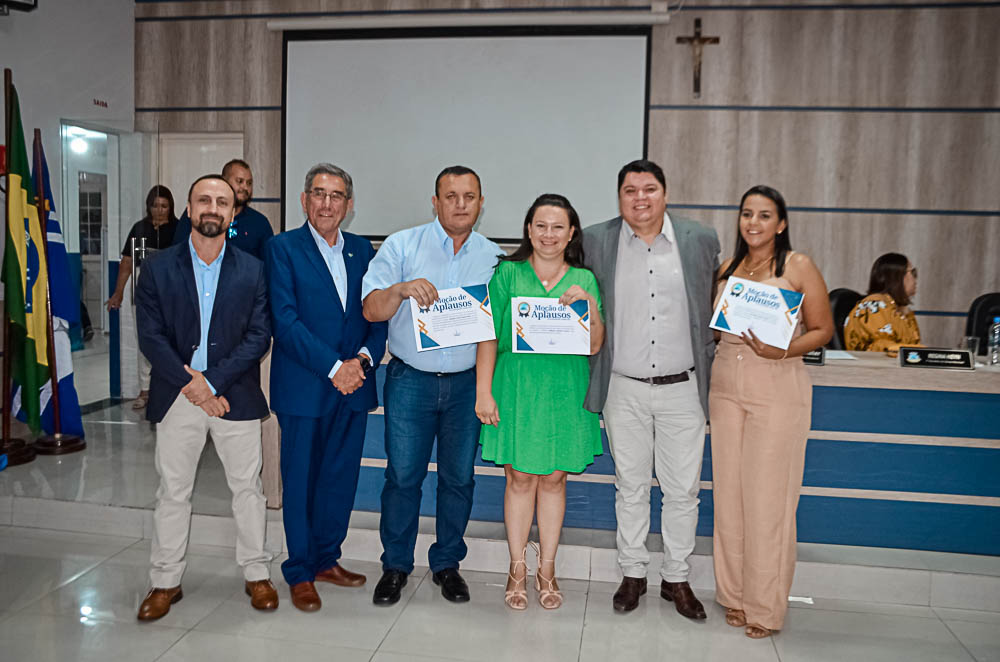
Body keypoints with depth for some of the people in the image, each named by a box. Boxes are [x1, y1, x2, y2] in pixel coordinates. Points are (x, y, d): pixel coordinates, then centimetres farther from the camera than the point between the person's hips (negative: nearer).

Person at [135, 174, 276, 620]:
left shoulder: (252, 270, 2)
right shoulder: (158, 268, 2)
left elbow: (259, 335, -5)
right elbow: (150, 335, -4)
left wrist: (212, 382, -14)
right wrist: (189, 384, -14)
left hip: (235, 396, 0)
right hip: (176, 398, 0)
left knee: (247, 487, 8)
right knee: (172, 491, 10)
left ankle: (257, 575, 24)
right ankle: (166, 582, 24)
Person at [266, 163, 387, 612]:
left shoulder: (362, 250, 11)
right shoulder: (283, 248, -3)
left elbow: (377, 314, 8)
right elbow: (286, 320, -12)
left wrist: (363, 359, -10)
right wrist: (334, 368, -17)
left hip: (352, 387, 4)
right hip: (303, 389, -4)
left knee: (341, 478, 12)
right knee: (299, 481, 5)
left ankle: (326, 559, 30)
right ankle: (300, 573, 20)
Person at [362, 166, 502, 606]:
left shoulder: (495, 258, 7)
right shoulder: (402, 245, 0)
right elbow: (371, 310, -7)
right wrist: (401, 289, -25)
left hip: (467, 383, 2)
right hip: (410, 379, -2)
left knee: (459, 477, 9)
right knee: (403, 475, 1)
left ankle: (447, 563, 27)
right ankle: (395, 566, 20)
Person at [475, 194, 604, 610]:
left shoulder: (584, 280, 6)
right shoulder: (508, 273, 1)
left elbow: (594, 346, 2)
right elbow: (490, 336, -1)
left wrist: (590, 305, -13)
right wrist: (483, 391, -6)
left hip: (565, 393, 2)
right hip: (516, 389, -1)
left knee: (553, 479, 9)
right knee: (520, 479, 4)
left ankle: (547, 570, 23)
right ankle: (517, 570, 19)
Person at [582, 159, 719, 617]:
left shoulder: (702, 240, 0)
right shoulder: (595, 241, -2)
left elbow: (717, 304, 12)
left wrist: (711, 368, 11)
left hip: (683, 388, 0)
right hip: (624, 389, 0)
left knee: (683, 489, 8)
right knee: (630, 486, 12)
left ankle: (676, 578, 25)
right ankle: (632, 574, 28)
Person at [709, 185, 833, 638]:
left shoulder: (798, 266, -2)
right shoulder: (727, 268, 12)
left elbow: (822, 330, -2)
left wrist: (782, 350, -18)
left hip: (778, 387, -5)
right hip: (727, 384, 5)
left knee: (768, 497, -2)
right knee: (728, 492, 7)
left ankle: (765, 606, 12)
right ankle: (734, 595, 22)